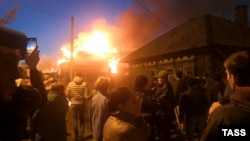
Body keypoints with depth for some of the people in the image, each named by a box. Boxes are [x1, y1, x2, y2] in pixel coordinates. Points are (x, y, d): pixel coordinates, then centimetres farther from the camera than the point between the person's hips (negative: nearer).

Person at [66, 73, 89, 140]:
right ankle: (81, 136, 19)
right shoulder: (84, 84, -10)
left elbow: (67, 94, -6)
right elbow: (86, 96, -15)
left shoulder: (70, 84, -7)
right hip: (81, 104, 0)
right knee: (81, 120, 17)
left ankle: (76, 136, 23)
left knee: (75, 120, 15)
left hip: (73, 104, 0)